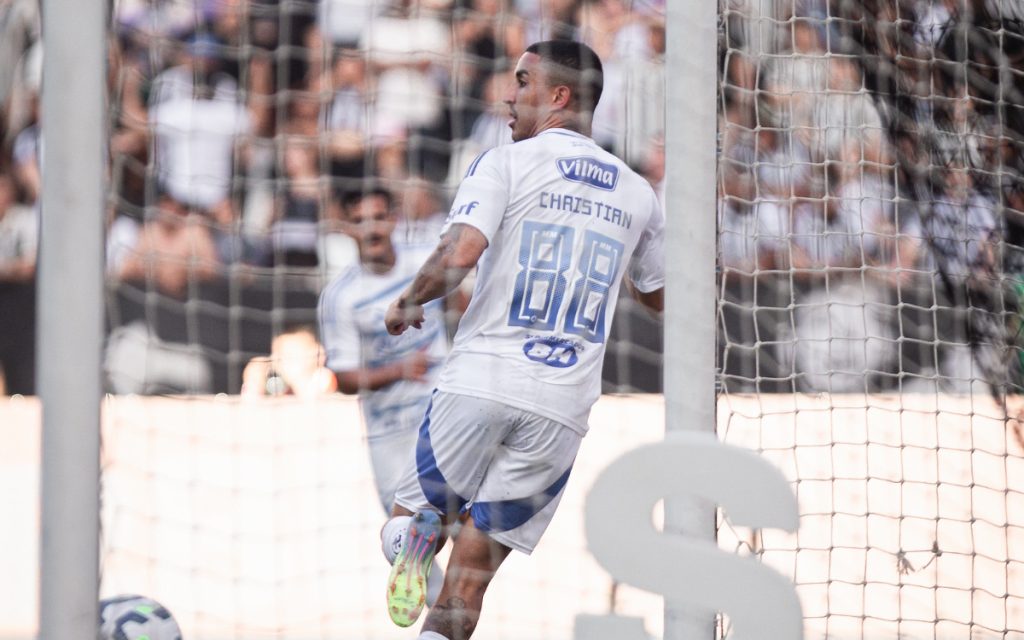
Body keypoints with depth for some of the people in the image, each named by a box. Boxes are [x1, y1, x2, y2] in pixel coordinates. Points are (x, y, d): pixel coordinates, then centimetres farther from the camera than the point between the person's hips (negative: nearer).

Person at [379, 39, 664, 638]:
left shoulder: (506, 163, 0)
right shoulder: (639, 194, 13)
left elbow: (459, 254, -16)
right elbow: (660, 297, 27)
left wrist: (408, 302, 3)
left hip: (480, 381, -3)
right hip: (563, 407, 3)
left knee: (407, 519, 13)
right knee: (468, 583, 6)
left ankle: (415, 539, -21)